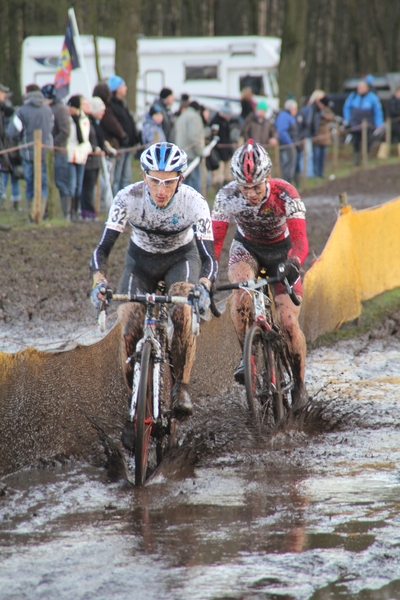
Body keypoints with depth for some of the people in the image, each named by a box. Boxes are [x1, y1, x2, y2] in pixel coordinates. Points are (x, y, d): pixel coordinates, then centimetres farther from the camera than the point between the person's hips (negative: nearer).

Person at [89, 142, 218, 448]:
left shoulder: (194, 203, -31)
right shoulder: (128, 198, -29)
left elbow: (209, 257, -33)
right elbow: (102, 248, -30)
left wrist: (204, 287, -54)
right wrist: (99, 282, -49)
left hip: (182, 258, -1)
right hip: (141, 260, 1)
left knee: (183, 313, -32)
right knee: (130, 331, -17)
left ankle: (181, 387, -17)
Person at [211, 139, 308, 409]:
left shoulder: (285, 194, -31)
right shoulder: (227, 197, -26)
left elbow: (300, 239, -37)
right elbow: (214, 241, -22)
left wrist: (293, 264, -57)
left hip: (281, 250, -1)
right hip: (247, 248, 1)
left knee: (289, 322, -12)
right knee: (241, 290, -34)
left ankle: (299, 384, 10)